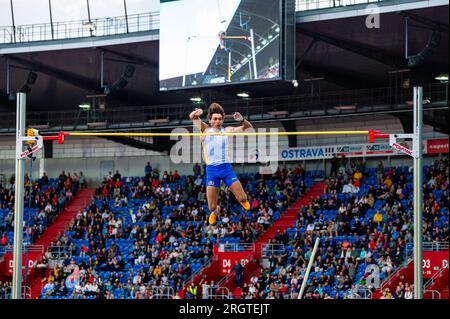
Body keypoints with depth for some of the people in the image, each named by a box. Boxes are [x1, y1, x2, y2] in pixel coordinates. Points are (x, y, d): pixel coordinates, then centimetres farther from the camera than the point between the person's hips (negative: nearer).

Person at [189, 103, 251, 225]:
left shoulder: (227, 130, 9)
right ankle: (215, 211, 34)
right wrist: (196, 113, -25)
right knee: (211, 207, -5)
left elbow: (248, 127, 11)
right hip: (211, 170, -1)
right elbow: (192, 116, 0)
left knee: (243, 199, -7)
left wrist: (242, 120, -11)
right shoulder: (206, 129, 7)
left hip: (226, 167, 1)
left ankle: (242, 201, 33)